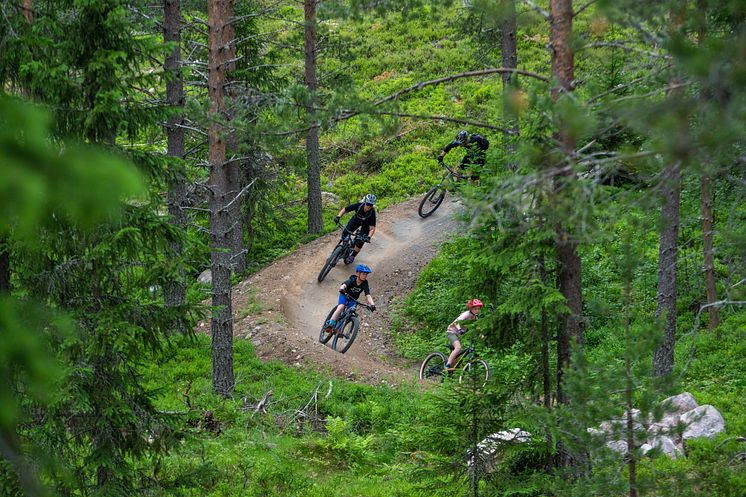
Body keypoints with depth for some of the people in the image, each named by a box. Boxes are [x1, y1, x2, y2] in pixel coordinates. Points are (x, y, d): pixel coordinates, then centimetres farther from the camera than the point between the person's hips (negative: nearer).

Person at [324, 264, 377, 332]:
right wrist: (342, 289, -69)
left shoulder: (364, 284, -20)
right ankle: (330, 324, -30)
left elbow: (368, 295, -28)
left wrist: (372, 304, -45)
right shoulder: (352, 280, -27)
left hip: (353, 300, 3)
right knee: (341, 307, -29)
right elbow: (343, 285, -45)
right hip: (345, 296, -3)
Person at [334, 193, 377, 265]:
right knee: (345, 234, -14)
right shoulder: (358, 205, -33)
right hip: (356, 220, 2)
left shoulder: (372, 213, -36)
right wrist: (338, 217, -38)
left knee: (360, 241, -16)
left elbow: (372, 228, -36)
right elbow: (344, 209, -22)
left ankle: (352, 256, 9)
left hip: (366, 224, -2)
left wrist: (369, 237, -53)